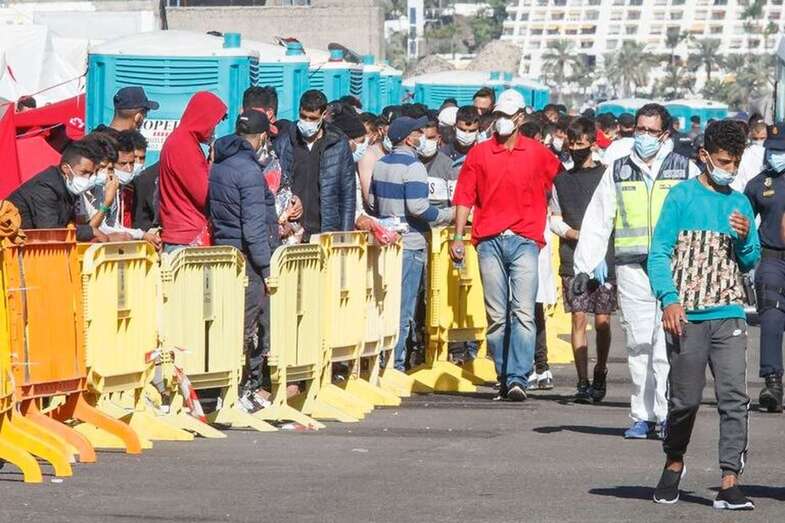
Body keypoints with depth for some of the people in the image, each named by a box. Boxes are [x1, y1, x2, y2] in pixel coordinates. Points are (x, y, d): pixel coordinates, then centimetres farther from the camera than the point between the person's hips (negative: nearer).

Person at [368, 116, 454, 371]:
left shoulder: (381, 164, 10)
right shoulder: (413, 167, -15)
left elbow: (372, 202, 17)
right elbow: (417, 207, -22)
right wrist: (448, 215, -9)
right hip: (410, 244, -8)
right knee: (403, 309, -3)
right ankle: (395, 364, -2)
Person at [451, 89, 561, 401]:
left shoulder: (538, 154, 8)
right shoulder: (479, 153, 9)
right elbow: (464, 197, 7)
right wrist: (458, 237, 0)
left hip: (524, 241, -1)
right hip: (490, 243, 1)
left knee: (523, 313, -12)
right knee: (496, 316, 4)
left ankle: (518, 379, -17)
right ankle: (504, 378, 11)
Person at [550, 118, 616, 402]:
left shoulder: (606, 175, 4)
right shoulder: (562, 179, 14)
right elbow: (555, 218, 16)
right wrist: (573, 234, -3)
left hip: (604, 258, -2)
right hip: (573, 260, 2)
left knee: (603, 321, -1)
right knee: (578, 319, -3)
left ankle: (600, 373, 20)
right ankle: (582, 382, -2)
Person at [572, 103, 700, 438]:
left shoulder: (686, 171, 9)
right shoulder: (618, 172, 14)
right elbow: (596, 222, 14)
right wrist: (584, 268, 8)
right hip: (631, 269, 2)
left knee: (667, 343, -9)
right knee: (638, 344, 1)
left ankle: (668, 415, -4)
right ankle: (642, 417, 6)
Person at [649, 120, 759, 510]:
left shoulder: (739, 204, 14)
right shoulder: (681, 197, 1)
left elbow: (751, 262, 17)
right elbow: (659, 253, -3)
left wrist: (745, 238, -4)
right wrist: (669, 299, -14)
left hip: (729, 316, 3)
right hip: (687, 316, -3)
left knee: (734, 398, -7)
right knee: (685, 399, 4)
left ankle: (729, 482, -8)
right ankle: (673, 463, 29)